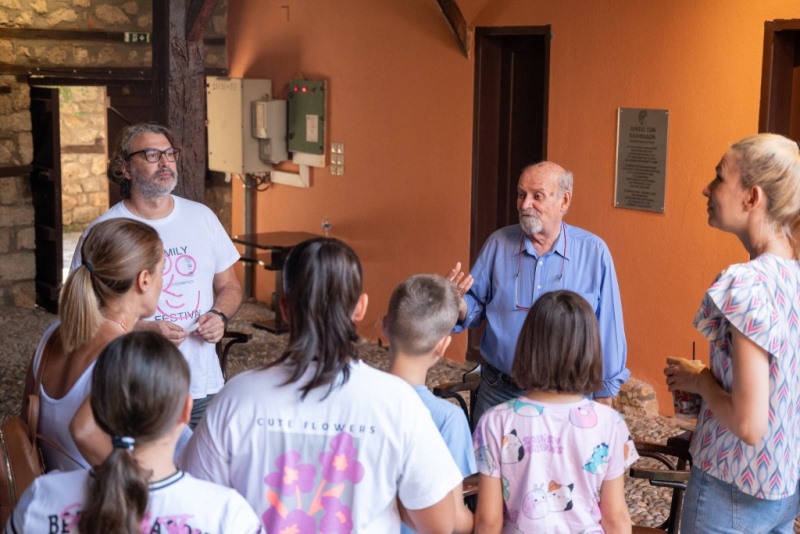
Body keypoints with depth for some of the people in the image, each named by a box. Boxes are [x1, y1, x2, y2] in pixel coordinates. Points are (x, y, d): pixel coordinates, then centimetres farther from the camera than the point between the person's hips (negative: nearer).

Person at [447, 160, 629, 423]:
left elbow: (608, 326, -2)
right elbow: (475, 310, 6)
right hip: (499, 394, 2)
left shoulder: (593, 252, -7)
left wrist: (604, 393, 2)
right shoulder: (498, 244, -1)